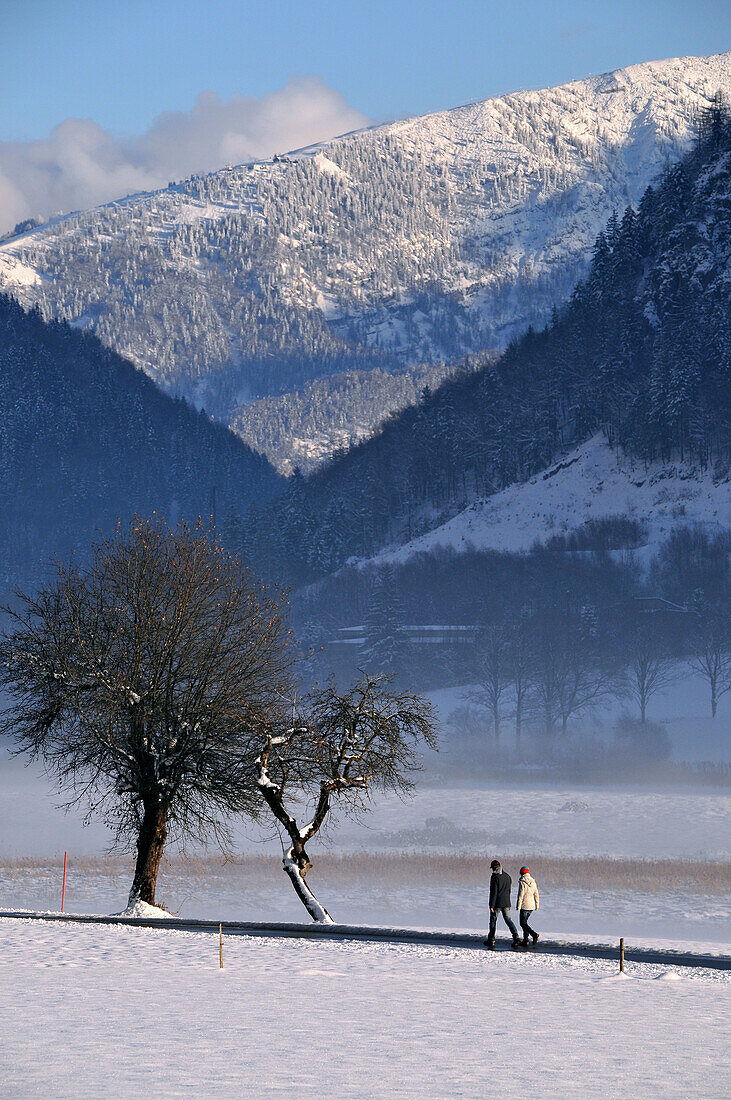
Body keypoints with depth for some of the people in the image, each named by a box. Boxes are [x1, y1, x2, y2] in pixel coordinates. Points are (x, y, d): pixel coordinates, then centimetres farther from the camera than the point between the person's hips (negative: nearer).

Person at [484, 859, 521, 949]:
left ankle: (491, 940, 13)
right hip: (506, 903, 6)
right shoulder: (507, 876, 9)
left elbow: (493, 892, -16)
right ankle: (516, 937, -10)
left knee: (493, 920, 7)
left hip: (497, 903, -6)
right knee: (508, 920, 7)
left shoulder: (495, 877, -12)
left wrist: (492, 905, -15)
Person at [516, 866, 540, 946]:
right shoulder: (533, 882, 7)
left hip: (524, 906, -7)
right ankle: (525, 940, 14)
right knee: (524, 922, 18)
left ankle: (534, 935, -21)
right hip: (531, 906, 7)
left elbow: (520, 895, -14)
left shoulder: (522, 883, -12)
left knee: (523, 923, -2)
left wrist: (518, 906, -9)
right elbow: (536, 894, 11)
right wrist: (536, 905, 18)